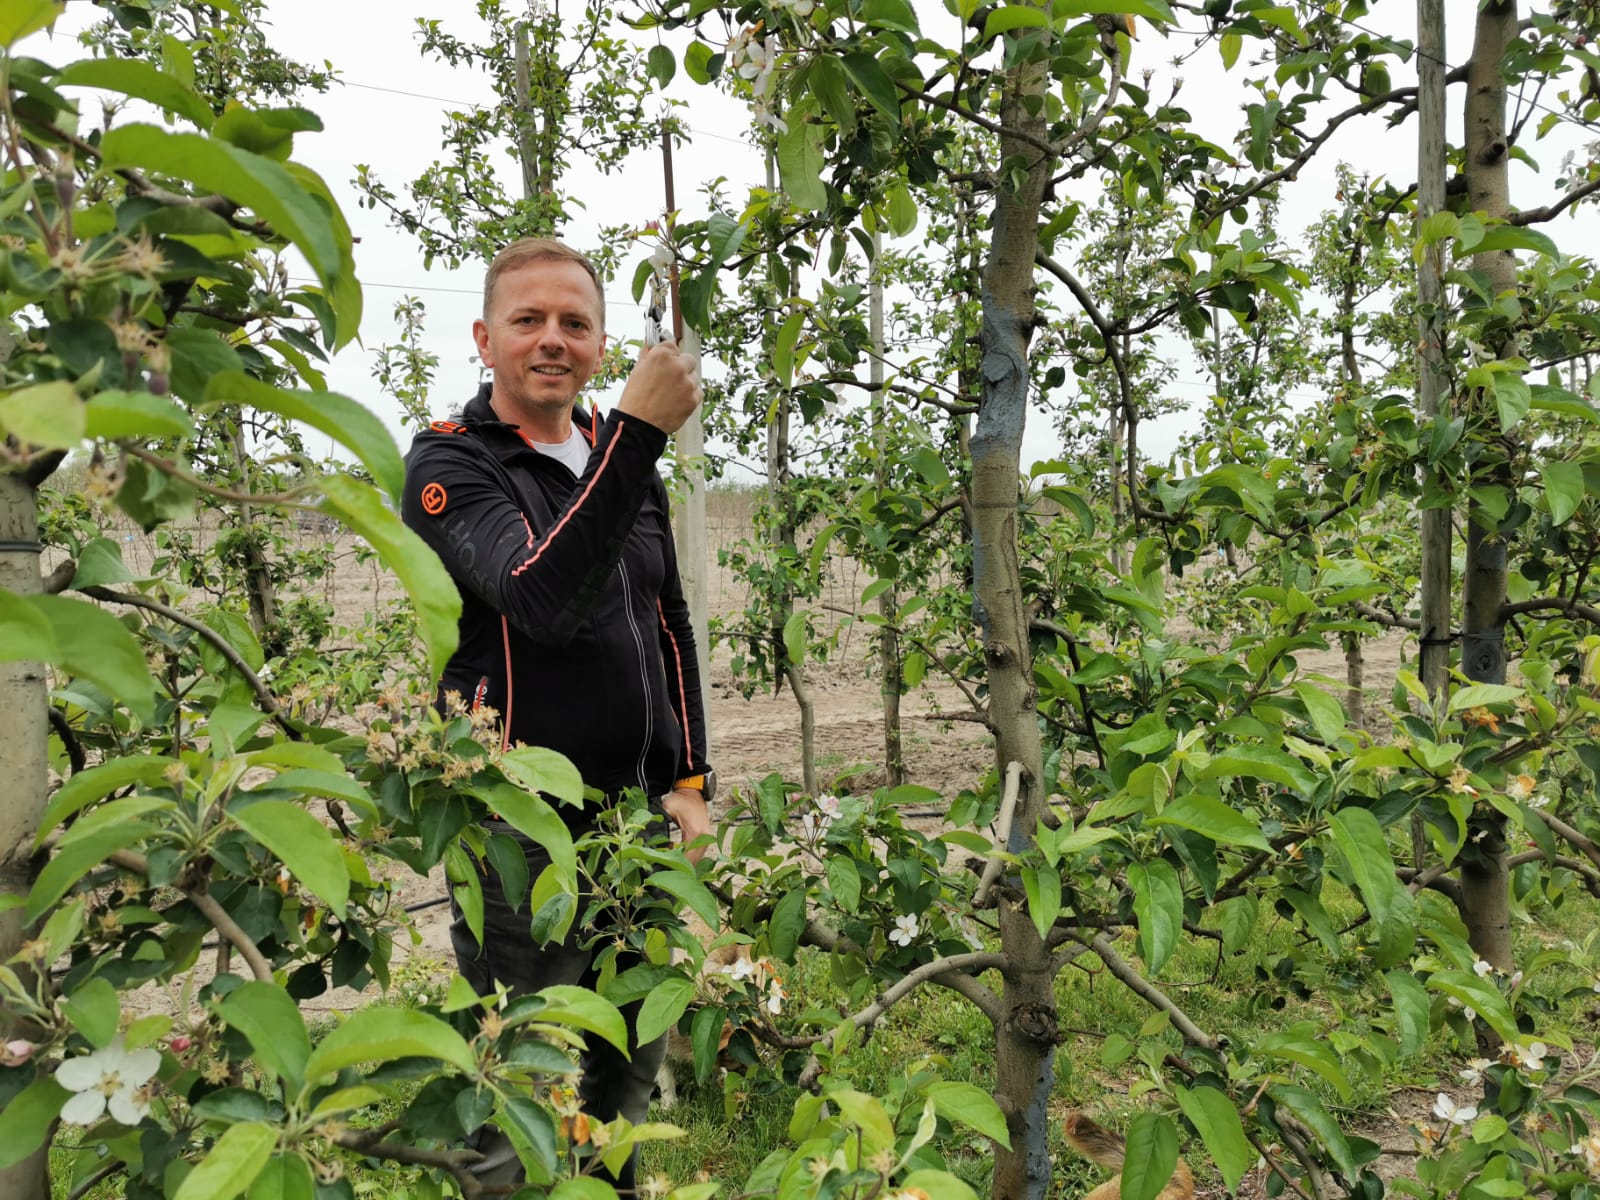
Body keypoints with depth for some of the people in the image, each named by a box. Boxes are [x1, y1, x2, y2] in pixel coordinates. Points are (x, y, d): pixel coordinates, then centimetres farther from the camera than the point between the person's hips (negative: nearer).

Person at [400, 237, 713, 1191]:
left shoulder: (625, 465, 11)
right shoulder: (450, 464, -7)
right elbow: (541, 600, -26)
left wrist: (687, 779, 10)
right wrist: (638, 433, -32)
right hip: (520, 827, -6)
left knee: (633, 1074, 18)